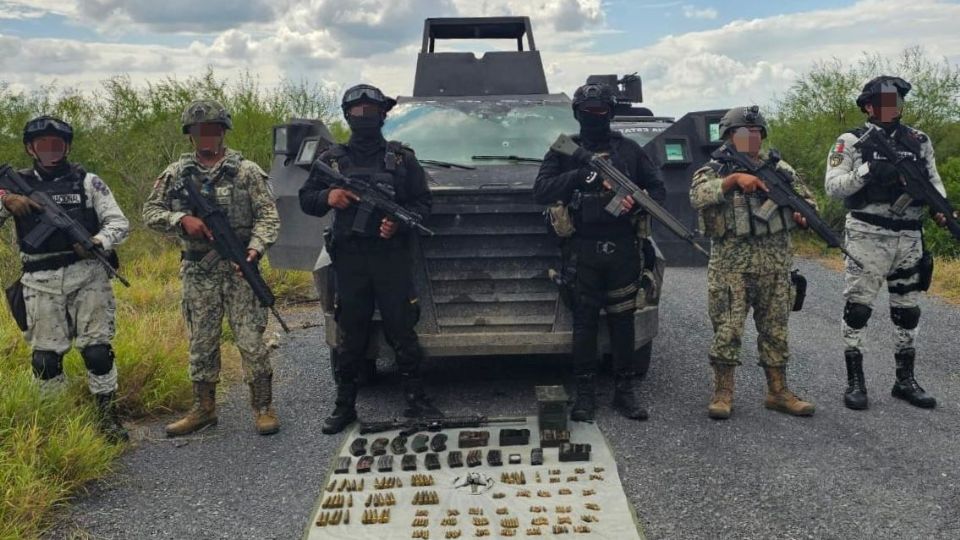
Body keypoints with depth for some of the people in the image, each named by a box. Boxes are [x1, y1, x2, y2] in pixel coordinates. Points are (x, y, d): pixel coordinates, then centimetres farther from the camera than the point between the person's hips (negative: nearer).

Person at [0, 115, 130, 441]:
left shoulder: (87, 182, 4)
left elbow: (119, 223, 0)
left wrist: (96, 242, -19)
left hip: (87, 276, -2)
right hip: (41, 283, 2)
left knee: (97, 350, -3)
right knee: (45, 356, 6)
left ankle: (108, 417, 9)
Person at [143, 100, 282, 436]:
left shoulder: (246, 170, 0)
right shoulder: (176, 173, 9)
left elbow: (268, 215, -4)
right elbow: (150, 212, 10)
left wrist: (256, 247, -21)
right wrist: (182, 219, -9)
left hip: (239, 269, -3)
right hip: (197, 272, 3)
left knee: (251, 341, -3)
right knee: (201, 344, 11)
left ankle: (263, 408, 8)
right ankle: (204, 409, 23)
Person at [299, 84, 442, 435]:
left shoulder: (401, 158, 8)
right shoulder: (332, 160, 12)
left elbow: (424, 204, 7)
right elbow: (306, 200, 14)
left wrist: (399, 222, -13)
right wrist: (328, 197, -8)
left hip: (393, 257, -1)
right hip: (349, 258, 1)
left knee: (402, 330, 1)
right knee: (350, 335, 7)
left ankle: (415, 400, 12)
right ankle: (344, 406, 16)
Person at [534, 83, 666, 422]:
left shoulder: (628, 149, 10)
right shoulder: (564, 152, 5)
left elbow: (658, 188, 11)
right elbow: (541, 191, -8)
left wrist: (637, 202, -11)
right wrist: (581, 174, -19)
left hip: (623, 250, 2)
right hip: (583, 251, -1)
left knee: (623, 320, 6)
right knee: (585, 322, 3)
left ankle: (624, 392, 15)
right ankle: (585, 394, 11)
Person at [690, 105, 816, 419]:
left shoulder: (780, 169, 13)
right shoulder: (713, 171, 3)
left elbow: (806, 199, 15)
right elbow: (698, 196, -17)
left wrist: (804, 214, -8)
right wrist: (734, 179, -27)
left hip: (775, 264, 3)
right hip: (730, 265, -3)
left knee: (775, 328, 9)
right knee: (727, 329, -3)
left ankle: (778, 392, 19)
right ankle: (723, 393, 8)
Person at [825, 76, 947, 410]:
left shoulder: (919, 141, 12)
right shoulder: (851, 142, -2)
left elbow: (933, 179, 13)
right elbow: (832, 186, -8)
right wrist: (868, 171, -20)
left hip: (910, 238, 5)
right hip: (868, 237, -5)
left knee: (907, 310, 11)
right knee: (857, 308, -3)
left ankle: (906, 380, 22)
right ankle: (855, 381, 7)